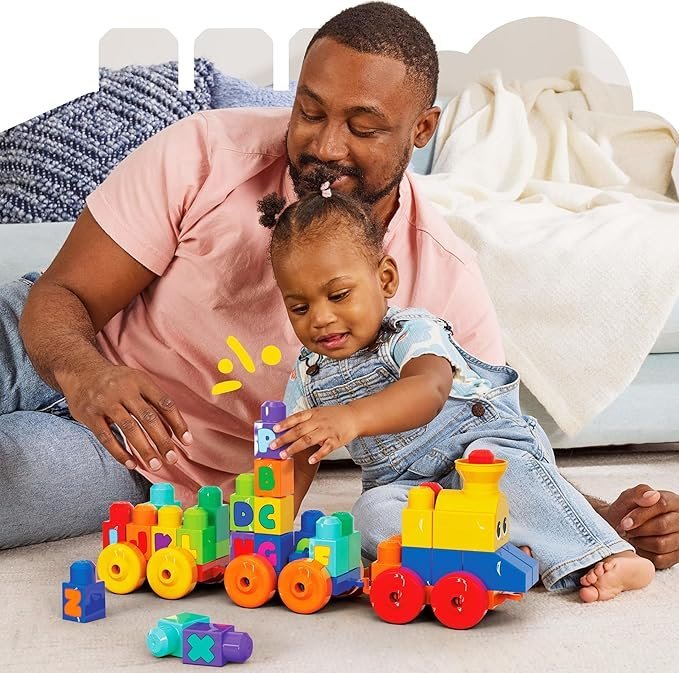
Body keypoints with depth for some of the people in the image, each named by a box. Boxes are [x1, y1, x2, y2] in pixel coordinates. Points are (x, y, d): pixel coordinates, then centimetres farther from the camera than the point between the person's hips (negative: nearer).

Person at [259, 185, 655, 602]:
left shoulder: (412, 332, -17)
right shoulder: (309, 375, 4)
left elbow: (429, 391, -41)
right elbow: (293, 456, 11)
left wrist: (352, 417, -59)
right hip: (406, 489, 5)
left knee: (493, 463, -37)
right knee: (371, 514, -28)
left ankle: (606, 558, -37)